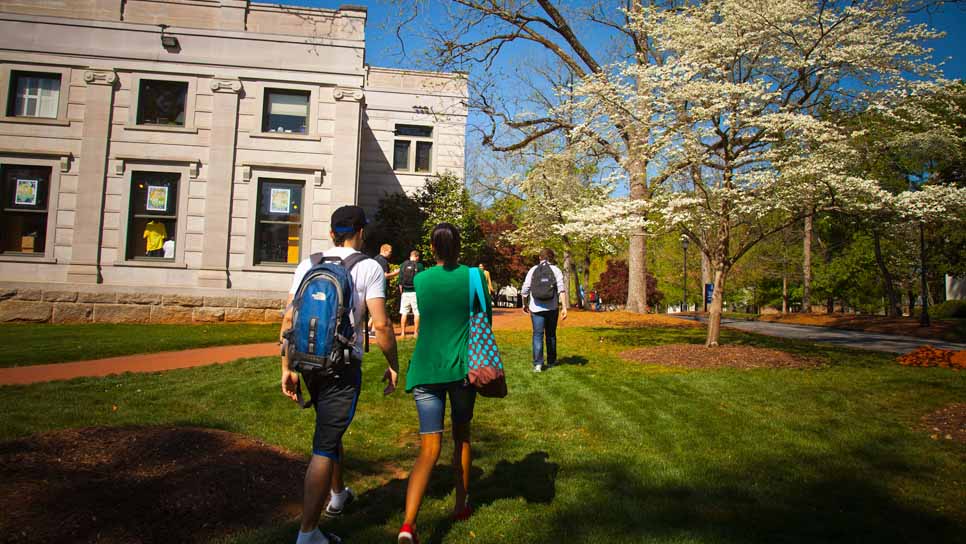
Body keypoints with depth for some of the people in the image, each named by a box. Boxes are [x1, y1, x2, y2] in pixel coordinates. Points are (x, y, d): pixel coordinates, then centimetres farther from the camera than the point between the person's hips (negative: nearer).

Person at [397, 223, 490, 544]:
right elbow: (486, 319, 8)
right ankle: (461, 506, 35)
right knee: (461, 437, 21)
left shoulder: (420, 280, 1)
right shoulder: (474, 277, -2)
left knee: (429, 449, 1)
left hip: (426, 369, 1)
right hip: (462, 368, 0)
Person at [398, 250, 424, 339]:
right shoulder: (419, 265, -4)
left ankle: (402, 333, 9)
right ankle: (416, 333, 2)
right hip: (415, 292, -3)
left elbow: (400, 279, 3)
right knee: (417, 313, 3)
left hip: (405, 292, 3)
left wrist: (401, 290, 13)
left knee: (404, 313, 7)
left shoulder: (403, 265, 3)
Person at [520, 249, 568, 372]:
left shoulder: (533, 270, 3)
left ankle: (538, 363, -14)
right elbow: (561, 289, -10)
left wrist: (525, 304, 16)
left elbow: (525, 290, 1)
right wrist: (564, 308, -12)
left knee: (538, 335, -1)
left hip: (536, 308, -1)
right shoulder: (556, 270, 1)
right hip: (552, 308, 1)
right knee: (551, 334, 15)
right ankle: (551, 361, 26)